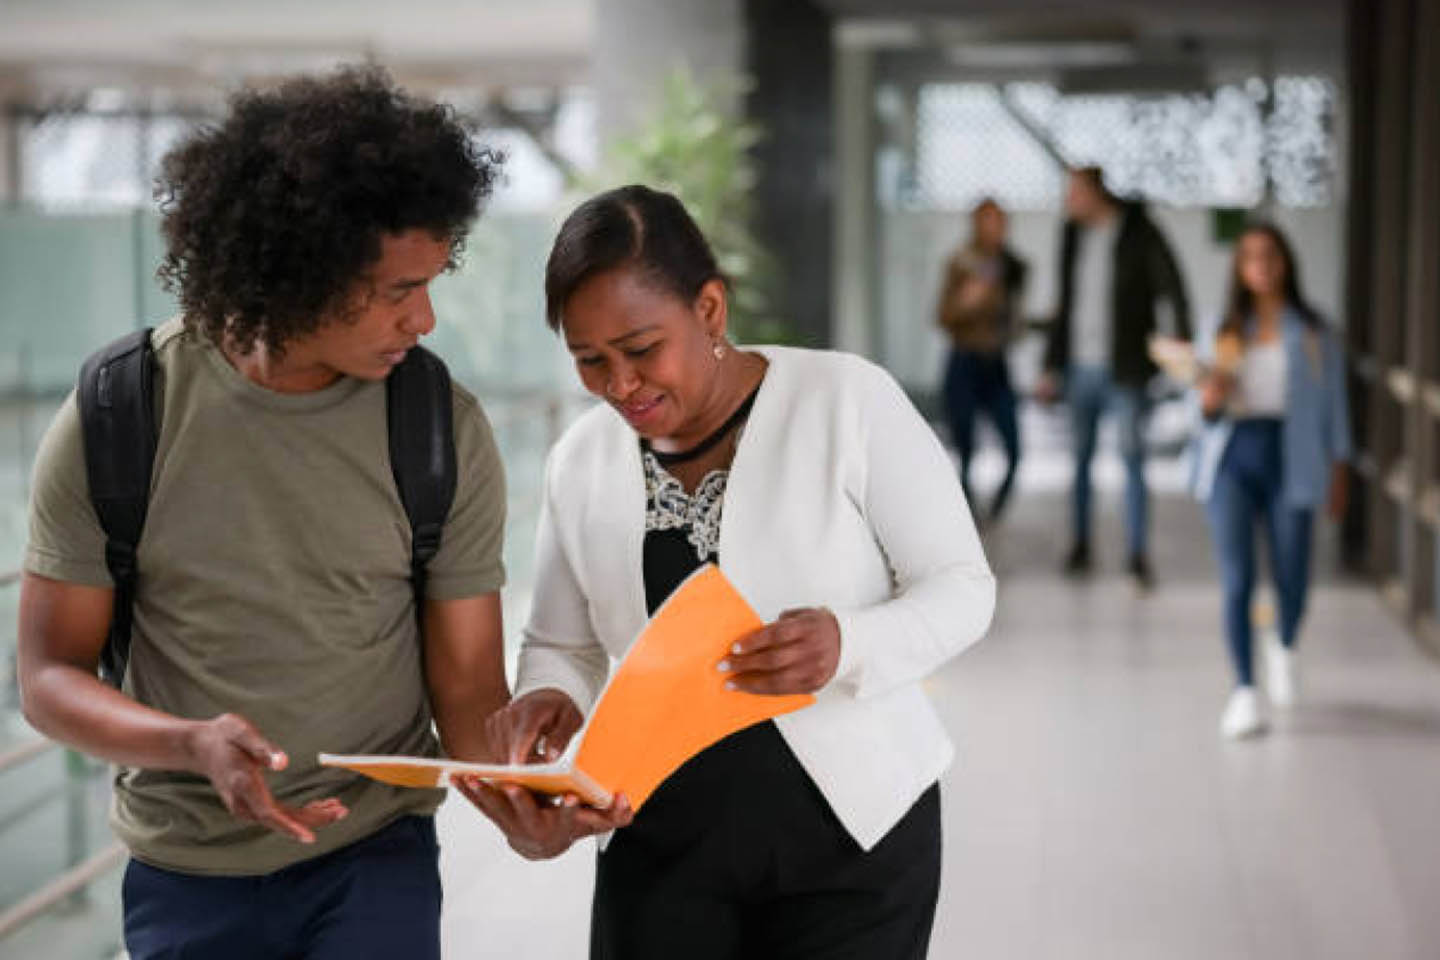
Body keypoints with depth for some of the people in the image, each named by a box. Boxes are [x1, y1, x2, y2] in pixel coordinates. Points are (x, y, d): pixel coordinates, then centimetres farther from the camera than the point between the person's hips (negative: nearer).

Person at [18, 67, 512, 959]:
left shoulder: (445, 430, -9)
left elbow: (468, 686, -5)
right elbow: (50, 676, -6)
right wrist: (195, 746, -25)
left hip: (375, 858, 0)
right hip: (185, 877, 1)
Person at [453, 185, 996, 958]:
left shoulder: (848, 400, -11)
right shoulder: (580, 461, 1)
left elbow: (962, 587, -8)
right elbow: (562, 645, 10)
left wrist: (848, 645, -27)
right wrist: (548, 696, -13)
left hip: (853, 829, -3)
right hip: (660, 843, 3)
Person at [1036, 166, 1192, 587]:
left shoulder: (1142, 236, -7)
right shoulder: (1074, 236, 9)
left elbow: (1173, 290, -12)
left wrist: (1183, 346, -27)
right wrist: (1052, 367, 15)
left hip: (1123, 369, -5)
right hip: (1080, 368, 5)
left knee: (1132, 457, -6)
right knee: (1080, 457, 9)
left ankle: (1138, 556, -3)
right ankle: (1079, 545, 20)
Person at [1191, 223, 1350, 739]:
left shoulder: (1313, 333, 7)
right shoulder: (1226, 332, 11)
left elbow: (1333, 404, 9)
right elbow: (1210, 410, 12)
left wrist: (1338, 475, 5)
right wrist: (1209, 399, -12)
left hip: (1291, 460, -1)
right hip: (1232, 457, 1)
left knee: (1292, 578, 3)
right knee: (1237, 578, -10)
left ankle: (1284, 648, 37)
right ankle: (1244, 691, -7)